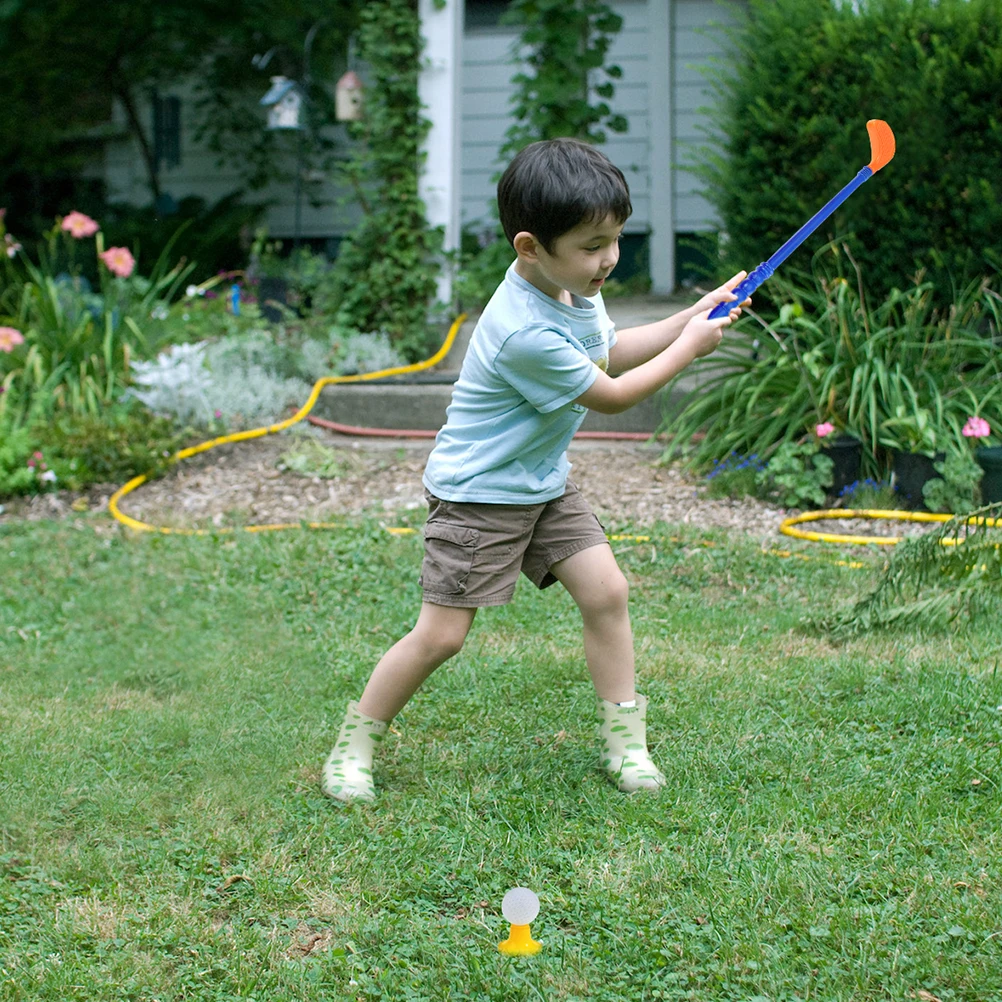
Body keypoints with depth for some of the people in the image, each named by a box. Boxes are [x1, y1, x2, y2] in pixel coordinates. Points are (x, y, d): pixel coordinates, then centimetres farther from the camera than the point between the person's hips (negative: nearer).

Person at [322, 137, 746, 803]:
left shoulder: (574, 289, -4)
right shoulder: (528, 334, -33)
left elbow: (611, 352, 19)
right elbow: (612, 396, -18)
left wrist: (694, 315, 9)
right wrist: (688, 347, -7)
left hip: (544, 484, 9)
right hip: (479, 495, -9)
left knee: (606, 592, 1)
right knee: (441, 636, -5)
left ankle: (624, 739, 13)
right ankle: (356, 743, 13)